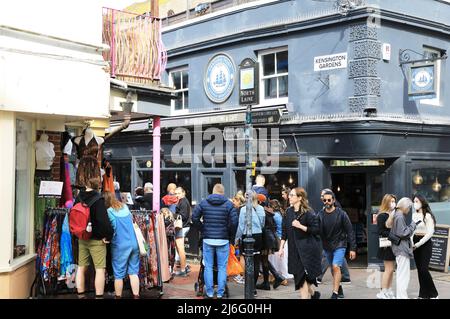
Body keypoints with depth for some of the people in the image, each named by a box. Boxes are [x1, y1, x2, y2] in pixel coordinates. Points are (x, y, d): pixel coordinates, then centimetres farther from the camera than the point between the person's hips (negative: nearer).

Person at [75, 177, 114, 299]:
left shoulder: (78, 198, 6)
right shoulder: (98, 199, -16)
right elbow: (103, 219, -23)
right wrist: (108, 235, -14)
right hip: (96, 239, -7)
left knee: (81, 267, 14)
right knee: (100, 269, -2)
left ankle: (81, 295, 21)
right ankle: (99, 296, -2)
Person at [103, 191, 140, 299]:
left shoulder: (109, 211, -11)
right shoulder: (125, 207, 7)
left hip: (120, 245, -5)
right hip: (134, 243, 5)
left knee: (119, 274, 7)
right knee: (133, 272, 10)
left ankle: (118, 296, 17)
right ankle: (136, 296, 11)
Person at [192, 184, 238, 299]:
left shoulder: (203, 203, 3)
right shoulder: (228, 204, -3)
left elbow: (194, 217, -1)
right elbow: (234, 222, -11)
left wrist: (203, 229, 8)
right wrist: (230, 234, 2)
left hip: (207, 239, 2)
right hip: (223, 240, -1)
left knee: (208, 267, 9)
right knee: (222, 267, 7)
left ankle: (209, 292, 14)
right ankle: (220, 293, 9)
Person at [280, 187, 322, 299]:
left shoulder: (308, 213, -11)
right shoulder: (289, 212, 6)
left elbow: (317, 229, -15)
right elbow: (285, 231, 9)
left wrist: (301, 226, -20)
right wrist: (281, 247, 5)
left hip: (308, 249, -6)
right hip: (294, 249, 6)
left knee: (303, 276, -5)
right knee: (299, 276, 10)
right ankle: (312, 294, 29)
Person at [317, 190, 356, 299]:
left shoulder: (341, 214, -10)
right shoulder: (320, 214, -4)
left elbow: (349, 231, -7)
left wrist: (353, 248, -8)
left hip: (339, 245, -4)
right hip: (326, 246, 4)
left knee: (336, 267, -19)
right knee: (334, 269, 15)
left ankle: (335, 294, -16)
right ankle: (339, 287, 35)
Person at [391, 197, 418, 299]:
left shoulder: (397, 215, 14)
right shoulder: (400, 217, -16)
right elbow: (403, 233, -19)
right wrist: (413, 224, -13)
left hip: (401, 248, 11)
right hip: (402, 248, -11)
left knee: (401, 274, 17)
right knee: (404, 274, -7)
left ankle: (400, 295, 25)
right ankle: (402, 296, -4)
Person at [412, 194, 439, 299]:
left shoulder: (427, 216, -10)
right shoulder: (414, 215, 9)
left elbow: (430, 233, -14)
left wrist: (419, 244, -16)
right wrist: (412, 242, 0)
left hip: (425, 243, -6)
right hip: (416, 243, 6)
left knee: (424, 269, -10)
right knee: (419, 270, 7)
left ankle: (433, 294, 4)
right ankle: (423, 295, 13)